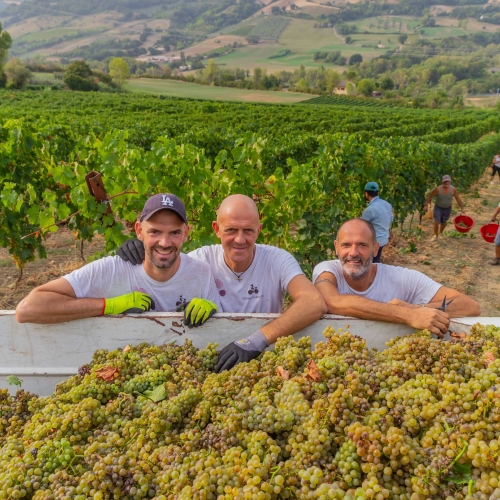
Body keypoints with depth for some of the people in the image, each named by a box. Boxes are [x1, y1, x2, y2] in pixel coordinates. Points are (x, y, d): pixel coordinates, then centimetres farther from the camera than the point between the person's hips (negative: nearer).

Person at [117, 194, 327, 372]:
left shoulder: (277, 260, -12)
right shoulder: (203, 258, -6)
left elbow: (316, 304, -27)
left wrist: (257, 340, -37)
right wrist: (142, 253, -17)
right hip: (213, 359, 1)